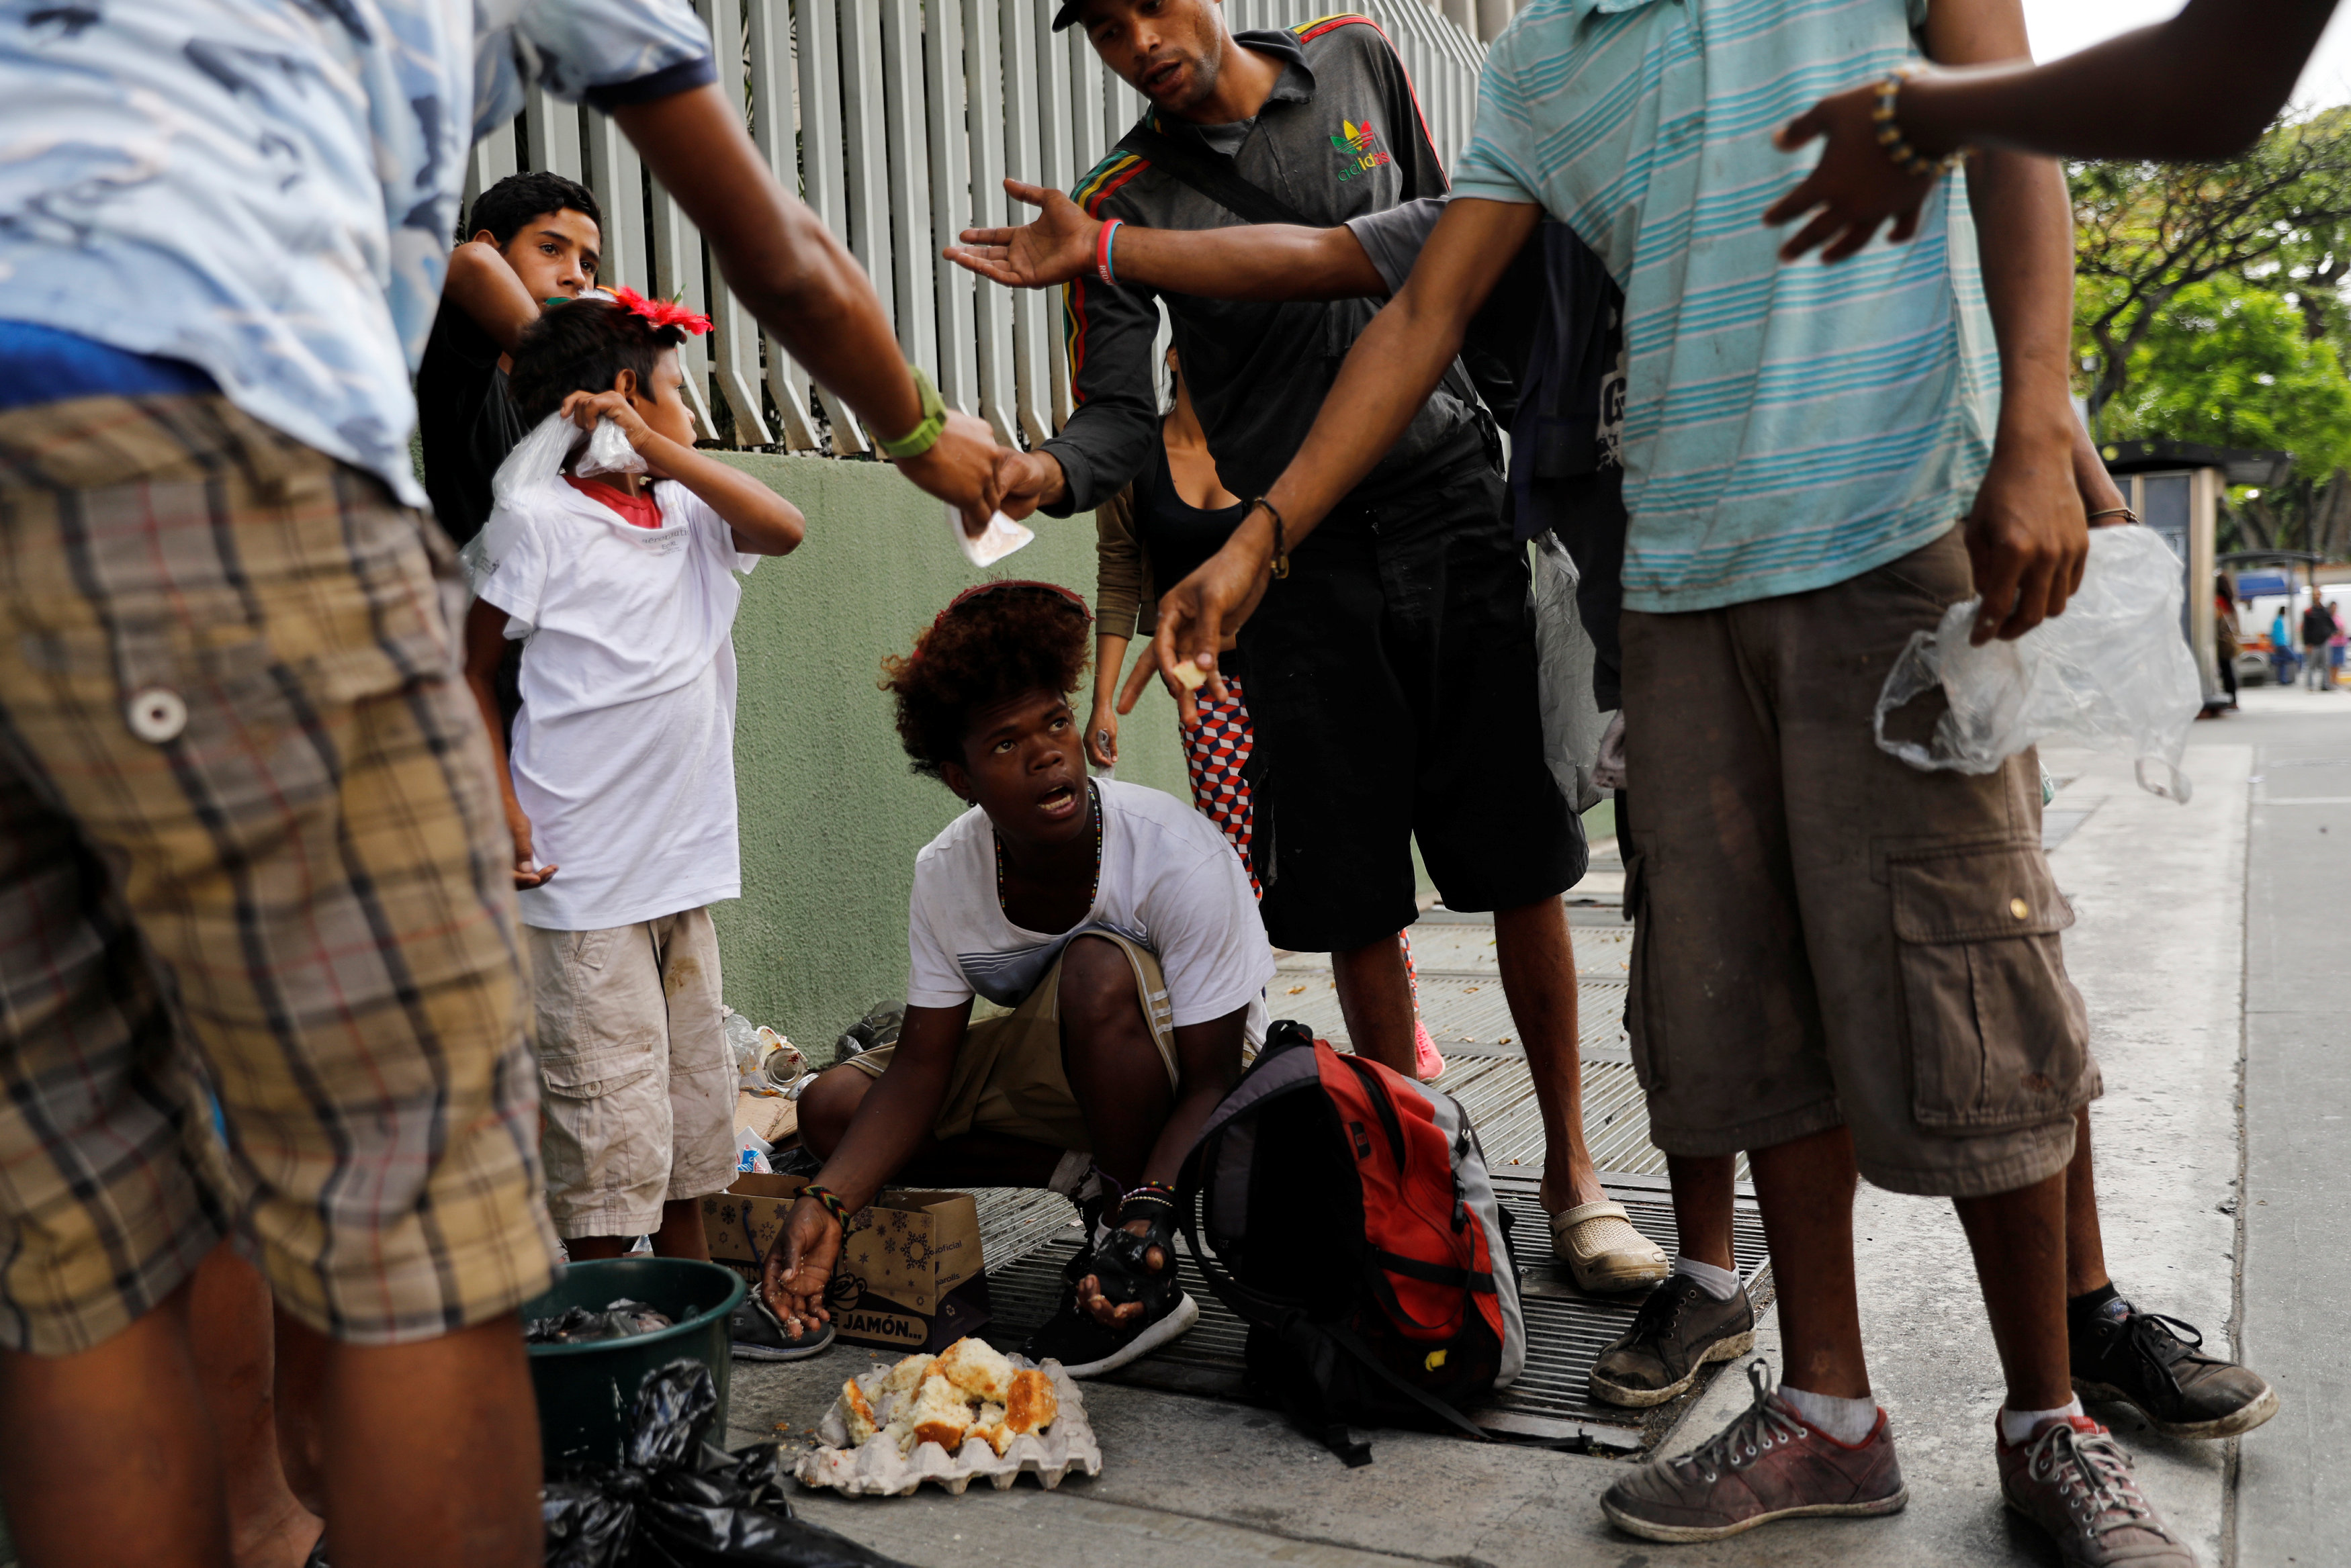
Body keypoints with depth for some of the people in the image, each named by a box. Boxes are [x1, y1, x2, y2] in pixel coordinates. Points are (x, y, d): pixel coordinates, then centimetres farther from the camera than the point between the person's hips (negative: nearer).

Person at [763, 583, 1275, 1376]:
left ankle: (1149, 1273, -22)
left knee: (1099, 966, -38)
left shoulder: (1179, 858, -30)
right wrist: (826, 1205, -28)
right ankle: (1098, 1176, -8)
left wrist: (1149, 1212, -44)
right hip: (1058, 1067, 5)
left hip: (1171, 1074, -5)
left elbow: (1212, 1083, -27)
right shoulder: (946, 873, -15)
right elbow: (920, 1068, -13)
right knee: (832, 1105, -9)